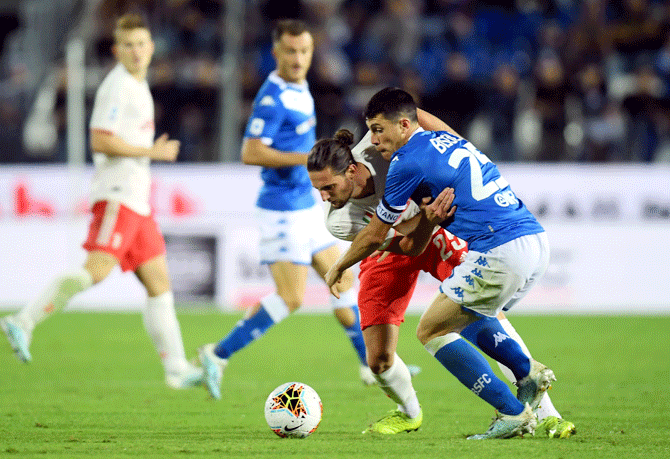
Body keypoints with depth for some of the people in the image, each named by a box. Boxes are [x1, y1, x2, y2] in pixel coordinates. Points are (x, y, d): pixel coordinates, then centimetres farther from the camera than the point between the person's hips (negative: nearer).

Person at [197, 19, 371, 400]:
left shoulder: (300, 90, 12)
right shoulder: (273, 97, -18)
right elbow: (251, 153, -24)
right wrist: (307, 158, -27)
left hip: (307, 206, 10)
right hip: (284, 209, -10)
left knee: (343, 281, 14)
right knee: (291, 297, -12)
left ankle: (372, 365, 24)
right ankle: (219, 355, -6)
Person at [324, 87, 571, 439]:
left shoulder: (408, 161, -4)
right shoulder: (448, 141, 19)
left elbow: (374, 236, 6)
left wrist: (337, 269, 22)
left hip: (499, 254, -9)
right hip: (537, 242, 9)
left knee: (431, 330, 3)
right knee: (464, 315, 29)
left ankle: (513, 414, -2)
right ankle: (528, 372, 9)